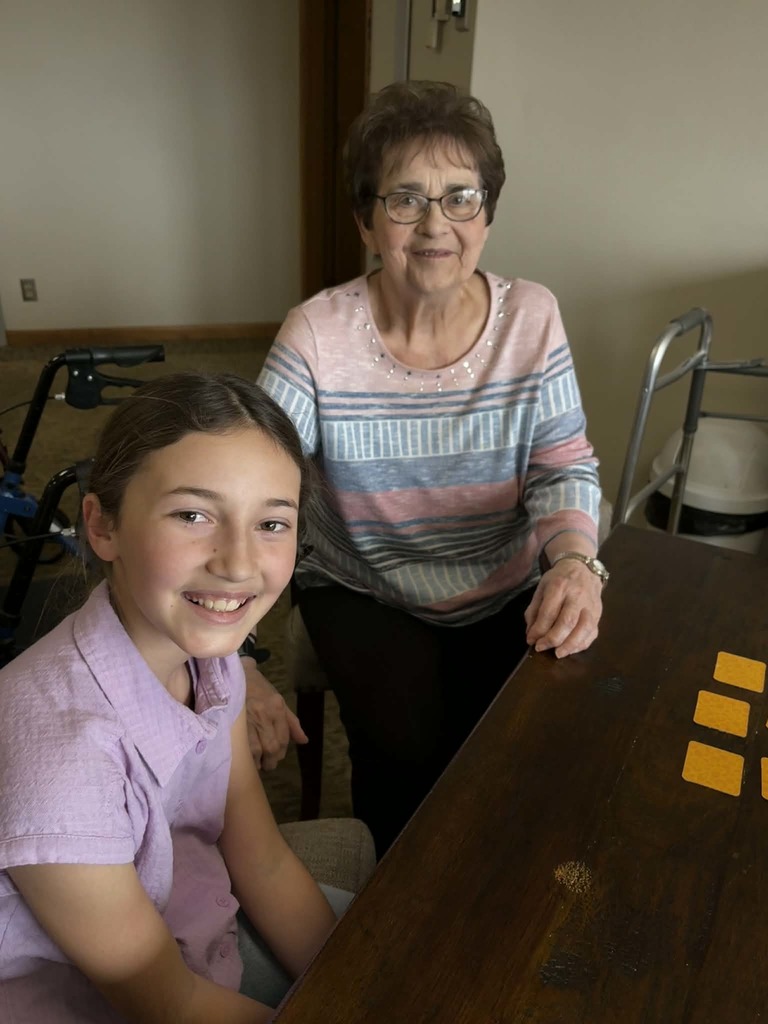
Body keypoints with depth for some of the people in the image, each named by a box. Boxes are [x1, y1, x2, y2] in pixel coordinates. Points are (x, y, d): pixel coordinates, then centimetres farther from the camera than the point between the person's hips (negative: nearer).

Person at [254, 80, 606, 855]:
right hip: (366, 596, -2)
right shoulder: (316, 336, -14)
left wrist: (575, 560, -28)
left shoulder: (532, 317, -7)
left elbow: (564, 468, -6)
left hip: (510, 597, 3)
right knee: (408, 747, -22)